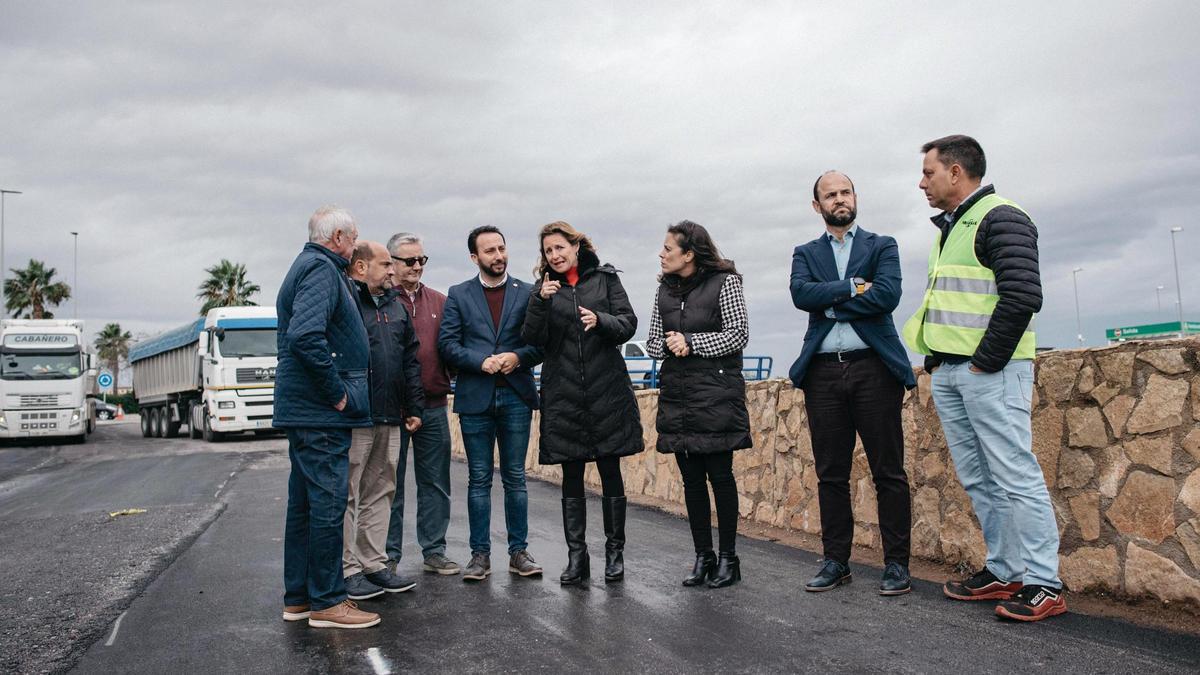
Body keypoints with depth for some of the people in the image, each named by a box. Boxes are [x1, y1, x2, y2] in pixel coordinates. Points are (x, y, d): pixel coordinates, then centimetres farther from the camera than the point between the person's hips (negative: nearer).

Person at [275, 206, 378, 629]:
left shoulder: (309, 266, 20)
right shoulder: (322, 269, -13)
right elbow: (306, 336, -27)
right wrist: (337, 393, -19)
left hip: (302, 409, 11)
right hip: (321, 412, -11)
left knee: (304, 503, 14)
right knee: (329, 502, -5)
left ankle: (298, 598, 22)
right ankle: (326, 602, 2)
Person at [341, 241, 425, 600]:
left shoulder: (395, 306, 17)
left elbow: (411, 360, 20)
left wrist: (414, 406, 16)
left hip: (390, 418, 8)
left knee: (380, 492, 13)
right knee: (347, 495, 1)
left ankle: (374, 564, 23)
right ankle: (348, 569, 9)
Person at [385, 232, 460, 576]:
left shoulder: (440, 302, 12)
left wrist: (448, 380, 1)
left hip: (434, 406, 4)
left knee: (435, 483, 10)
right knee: (391, 484, 6)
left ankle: (434, 551, 20)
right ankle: (388, 556, 16)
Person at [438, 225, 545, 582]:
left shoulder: (527, 293, 7)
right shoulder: (459, 295, 7)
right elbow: (447, 343, 0)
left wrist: (517, 357, -14)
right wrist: (482, 361, -14)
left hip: (516, 395, 0)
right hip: (475, 396, 0)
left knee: (515, 478, 6)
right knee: (479, 480, 5)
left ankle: (519, 552, 14)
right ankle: (480, 554, 12)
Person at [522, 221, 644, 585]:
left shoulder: (605, 278, 5)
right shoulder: (544, 287, 8)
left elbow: (628, 323, 0)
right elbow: (534, 339, -2)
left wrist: (600, 320, -18)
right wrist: (540, 301, -17)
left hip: (606, 391, -1)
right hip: (563, 395, 1)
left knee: (611, 472, 4)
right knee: (571, 476, 5)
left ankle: (615, 551, 16)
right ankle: (576, 556, 13)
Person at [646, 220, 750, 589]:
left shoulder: (725, 282, -1)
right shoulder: (665, 289, 14)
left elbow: (739, 334, -7)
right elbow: (652, 342, 15)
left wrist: (691, 342, -11)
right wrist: (668, 344, -8)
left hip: (716, 391, -5)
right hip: (676, 393, 5)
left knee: (720, 474, -2)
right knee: (691, 478, 7)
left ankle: (728, 558, 9)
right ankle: (703, 556, 16)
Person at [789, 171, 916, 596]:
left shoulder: (882, 246, 9)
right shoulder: (805, 254, 15)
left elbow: (888, 295, -9)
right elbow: (801, 295, -5)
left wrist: (829, 301, -6)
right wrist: (852, 287, -9)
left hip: (873, 368, -2)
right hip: (823, 373, 2)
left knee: (889, 472, 0)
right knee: (831, 474, 7)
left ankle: (896, 564, 9)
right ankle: (836, 561, 17)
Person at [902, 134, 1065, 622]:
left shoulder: (1000, 218, -8)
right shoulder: (947, 228, 20)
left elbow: (1022, 296, -18)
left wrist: (986, 361, -16)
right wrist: (934, 359, 15)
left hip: (990, 371, -9)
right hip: (947, 373, 9)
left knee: (1015, 476, -7)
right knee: (977, 480, 11)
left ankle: (1043, 584, 1)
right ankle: (1004, 571, 20)